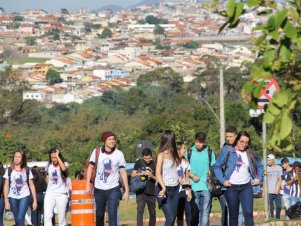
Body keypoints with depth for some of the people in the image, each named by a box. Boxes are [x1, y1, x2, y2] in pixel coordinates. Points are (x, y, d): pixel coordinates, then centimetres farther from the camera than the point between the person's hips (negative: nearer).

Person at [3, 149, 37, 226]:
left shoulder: (27, 170, 1)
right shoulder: (9, 170, 3)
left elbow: (32, 186, 4)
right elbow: (6, 186, 4)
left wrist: (35, 200, 0)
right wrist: (6, 200, -2)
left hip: (24, 197, -2)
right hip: (13, 198, 2)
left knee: (20, 219, -17)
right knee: (17, 220, 7)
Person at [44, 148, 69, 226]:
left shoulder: (64, 164, -3)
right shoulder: (49, 166, 8)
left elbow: (64, 169, -28)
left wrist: (57, 156, -22)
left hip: (61, 194, -3)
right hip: (50, 194, 3)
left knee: (61, 217, 3)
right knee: (47, 216, -12)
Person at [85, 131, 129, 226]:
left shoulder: (119, 154, -2)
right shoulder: (97, 152, 0)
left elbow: (123, 172, -1)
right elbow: (90, 168, 5)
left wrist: (126, 190, -5)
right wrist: (87, 185, -3)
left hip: (113, 189, -2)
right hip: (99, 189, 2)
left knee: (112, 214, -12)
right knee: (99, 215, 11)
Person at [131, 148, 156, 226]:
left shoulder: (154, 164, 2)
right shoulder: (139, 162, 2)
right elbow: (133, 174, 5)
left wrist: (152, 176, -15)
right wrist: (140, 174, -14)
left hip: (151, 193, 1)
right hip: (141, 192, -1)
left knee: (152, 213, 10)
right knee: (140, 211, -11)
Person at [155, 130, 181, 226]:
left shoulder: (173, 154, 13)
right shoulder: (161, 155, -7)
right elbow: (158, 173, -18)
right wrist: (163, 188, -30)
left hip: (175, 189, 7)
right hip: (164, 189, -7)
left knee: (173, 217, 4)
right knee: (170, 218, -15)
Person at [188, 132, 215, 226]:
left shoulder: (210, 153, 6)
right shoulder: (190, 152, 6)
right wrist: (192, 175, -6)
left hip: (206, 187, -1)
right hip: (194, 187, 1)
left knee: (205, 211, -8)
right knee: (194, 212, 5)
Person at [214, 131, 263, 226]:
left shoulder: (251, 153, 5)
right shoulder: (226, 151, -3)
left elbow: (260, 165, 18)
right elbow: (217, 166, -1)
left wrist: (258, 178, 5)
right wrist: (222, 180, -9)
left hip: (246, 187, 1)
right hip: (231, 187, -1)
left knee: (248, 213, -10)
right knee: (233, 214, 8)